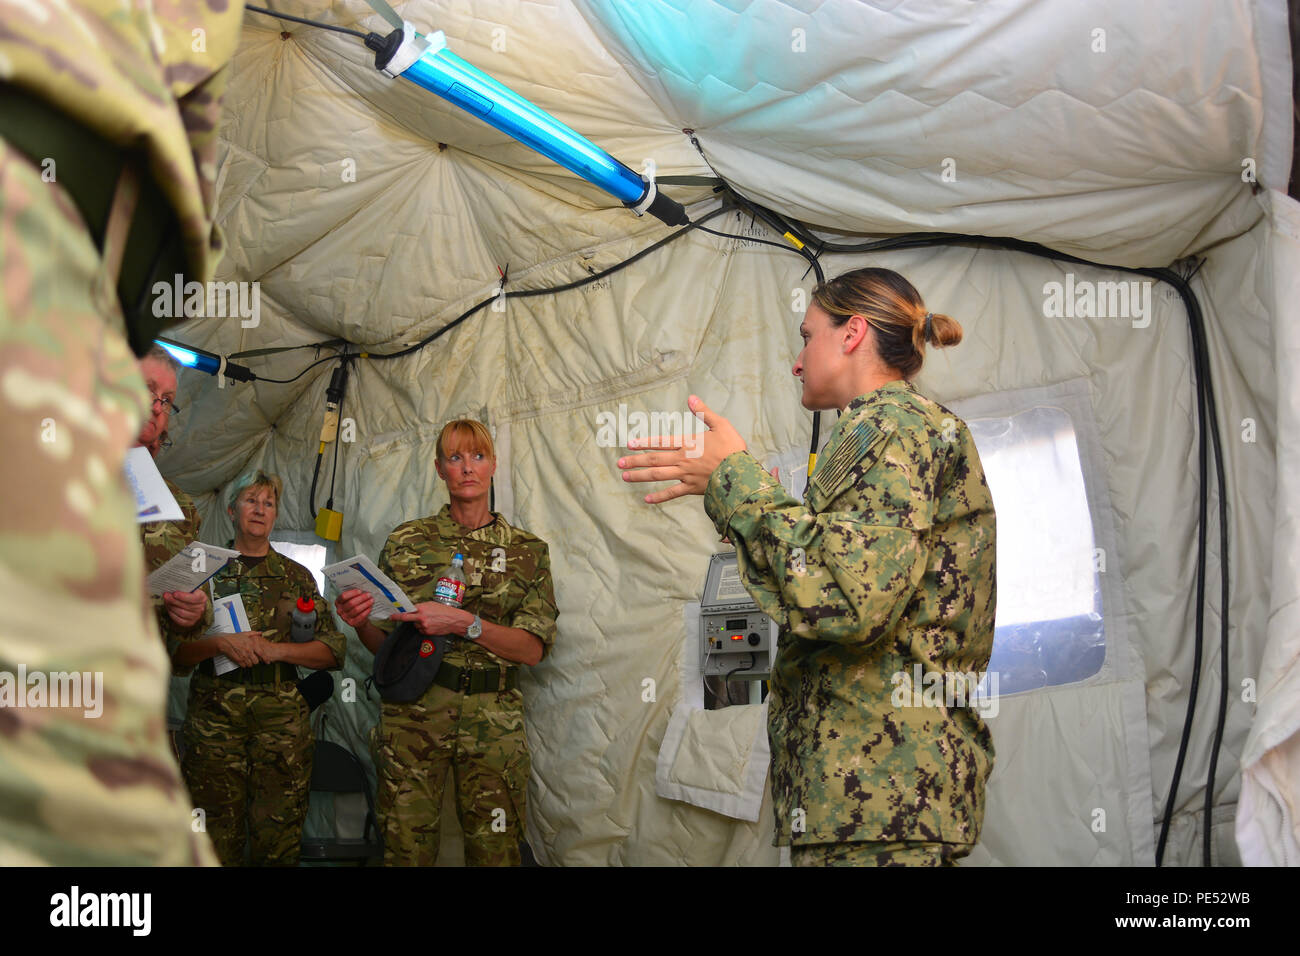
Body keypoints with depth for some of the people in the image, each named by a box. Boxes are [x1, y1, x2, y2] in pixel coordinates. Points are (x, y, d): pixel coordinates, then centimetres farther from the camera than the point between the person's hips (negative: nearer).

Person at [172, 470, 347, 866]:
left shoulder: (296, 576, 12)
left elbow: (333, 651, 6)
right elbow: (175, 650, 4)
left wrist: (275, 649, -8)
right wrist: (221, 643, -13)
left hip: (281, 718, 1)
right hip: (213, 718, 0)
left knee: (278, 840, -1)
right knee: (217, 837, -1)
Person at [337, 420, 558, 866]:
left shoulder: (527, 550, 8)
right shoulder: (406, 541, 9)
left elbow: (533, 648, -2)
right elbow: (383, 642, 12)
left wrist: (462, 622, -15)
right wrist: (360, 622, -9)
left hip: (492, 723, 0)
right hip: (411, 714, 0)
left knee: (495, 850, -1)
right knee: (405, 849, -1)